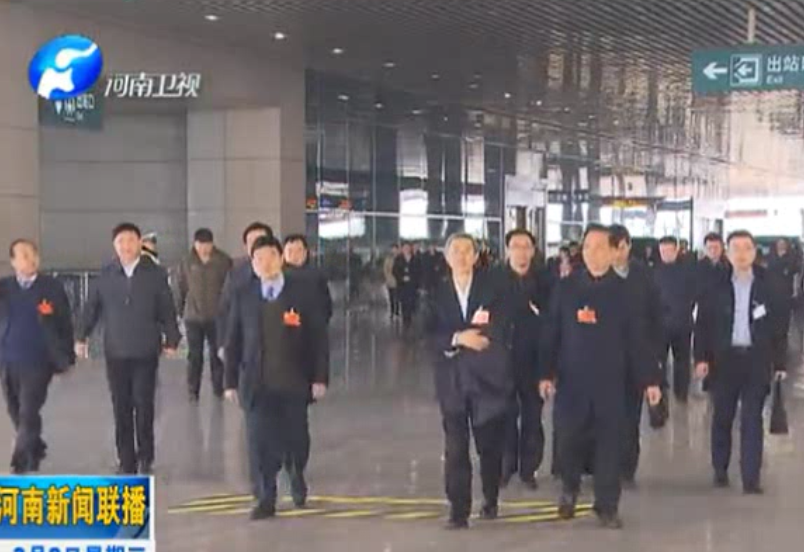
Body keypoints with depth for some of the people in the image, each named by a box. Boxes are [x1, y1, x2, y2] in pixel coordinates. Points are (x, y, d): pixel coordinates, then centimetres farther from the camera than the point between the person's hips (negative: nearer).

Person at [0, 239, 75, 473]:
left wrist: (67, 357, 2)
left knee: (28, 413, -7)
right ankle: (35, 450, 35)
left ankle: (21, 461, 0)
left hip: (37, 362, -3)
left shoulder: (53, 287, -1)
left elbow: (65, 323, 2)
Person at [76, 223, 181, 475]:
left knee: (144, 405, 2)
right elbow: (91, 307, 7)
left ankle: (145, 457, 18)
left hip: (146, 351, -1)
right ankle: (126, 461, 12)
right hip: (115, 352, 2)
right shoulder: (105, 275, 3)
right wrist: (81, 337, 3)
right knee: (121, 407, 5)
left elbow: (167, 310, 1)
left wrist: (171, 340, -1)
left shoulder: (156, 274, -1)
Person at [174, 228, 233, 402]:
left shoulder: (224, 262, -7)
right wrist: (180, 311, 3)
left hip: (217, 316, -1)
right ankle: (193, 392, 13)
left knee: (217, 354, 9)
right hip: (193, 316, 1)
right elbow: (178, 288, 4)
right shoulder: (186, 263, -3)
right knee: (194, 356, 6)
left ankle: (218, 389, 20)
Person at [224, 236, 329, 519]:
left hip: (294, 382, 0)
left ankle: (297, 481, 38)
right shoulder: (243, 295, 2)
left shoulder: (301, 291, -2)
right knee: (259, 441, -1)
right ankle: (265, 499, 10)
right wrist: (231, 381, 1)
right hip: (256, 382, 1)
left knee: (295, 439, 9)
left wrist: (320, 377, -6)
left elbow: (318, 336, -2)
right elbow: (233, 341, 4)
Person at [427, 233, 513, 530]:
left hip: (487, 378, 0)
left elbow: (500, 332, -6)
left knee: (490, 445, 8)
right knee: (455, 448, -2)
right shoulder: (438, 294, 6)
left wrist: (469, 338, -9)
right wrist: (458, 338, -18)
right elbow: (433, 338, -2)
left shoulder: (492, 289, 2)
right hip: (452, 379, 1)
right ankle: (458, 510, 2)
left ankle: (491, 501, 27)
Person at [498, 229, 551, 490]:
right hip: (503, 355, -1)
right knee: (506, 414, 8)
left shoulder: (544, 280, -3)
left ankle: (529, 468, 19)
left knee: (533, 415, 8)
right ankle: (506, 466, 22)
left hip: (534, 357, 1)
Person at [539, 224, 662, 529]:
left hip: (610, 381, 0)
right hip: (572, 379, 1)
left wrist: (650, 379, -2)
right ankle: (570, 489, 32)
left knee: (609, 444, 3)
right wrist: (546, 373, -2)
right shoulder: (565, 287, 2)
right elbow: (551, 333, 3)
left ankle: (607, 506, 14)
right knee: (570, 439, 6)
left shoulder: (623, 290, 0)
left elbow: (636, 338, 0)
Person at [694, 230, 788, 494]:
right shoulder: (716, 287, -1)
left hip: (757, 360, -1)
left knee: (752, 420, 0)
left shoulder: (768, 287, -1)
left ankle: (751, 478, 2)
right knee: (722, 417, 10)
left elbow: (779, 326, 3)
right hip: (724, 359, 1)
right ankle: (720, 470, 23)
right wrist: (701, 357, -5)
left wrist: (780, 361, 0)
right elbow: (703, 323, 2)